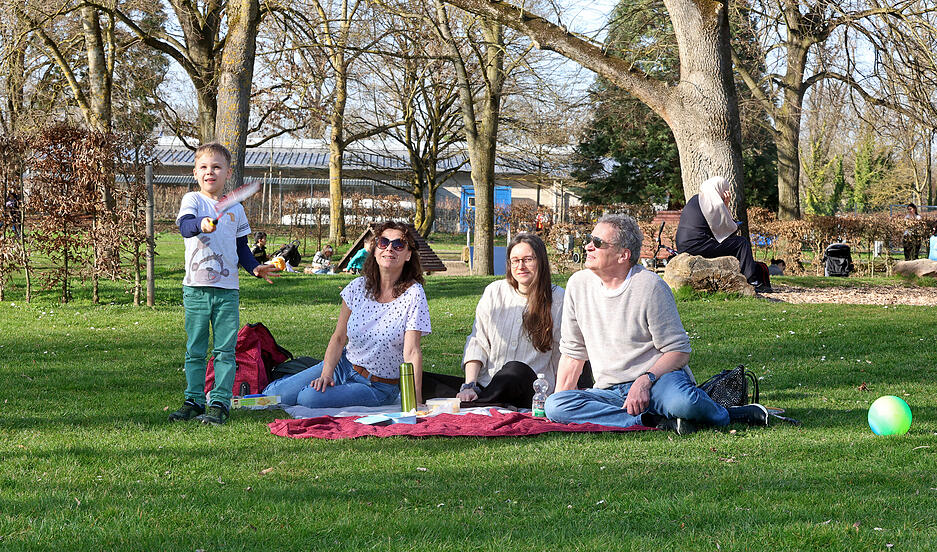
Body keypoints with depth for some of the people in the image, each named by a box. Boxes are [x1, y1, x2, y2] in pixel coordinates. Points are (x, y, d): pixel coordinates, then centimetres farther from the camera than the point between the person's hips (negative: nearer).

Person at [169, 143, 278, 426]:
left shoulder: (235, 208, 11)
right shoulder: (192, 200, 1)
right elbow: (184, 226, -20)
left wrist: (255, 267, 1)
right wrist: (201, 224, -43)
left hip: (227, 289, 2)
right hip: (196, 287, -2)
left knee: (225, 349, -1)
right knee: (195, 349, 5)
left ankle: (220, 403, 2)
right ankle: (193, 400, 13)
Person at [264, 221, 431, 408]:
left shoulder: (413, 294, -16)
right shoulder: (359, 286, -3)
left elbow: (411, 351, -21)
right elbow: (339, 338, 1)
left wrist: (416, 402, -29)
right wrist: (326, 374, -14)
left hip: (377, 386, -4)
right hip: (344, 366, 4)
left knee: (309, 398, -25)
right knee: (276, 394, -9)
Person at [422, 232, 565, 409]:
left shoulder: (557, 298, 1)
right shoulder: (494, 291, 9)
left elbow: (561, 357, 4)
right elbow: (478, 342, 4)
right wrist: (468, 386, -10)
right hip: (485, 383, 3)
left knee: (516, 369, -41)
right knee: (420, 380, -19)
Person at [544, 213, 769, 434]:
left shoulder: (651, 286, -7)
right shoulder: (578, 284, 8)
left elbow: (679, 352, -7)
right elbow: (573, 352, 17)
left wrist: (645, 381, -23)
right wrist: (560, 399, 9)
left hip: (658, 379, -5)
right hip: (610, 392, 5)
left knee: (681, 401, -41)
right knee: (555, 405, -25)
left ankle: (727, 414, -4)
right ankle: (657, 421, -27)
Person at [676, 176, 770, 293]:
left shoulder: (695, 199, 18)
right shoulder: (716, 204, -9)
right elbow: (730, 228, 0)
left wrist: (725, 206, 17)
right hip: (696, 246, -9)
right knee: (743, 243, -2)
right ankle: (753, 282, -3)